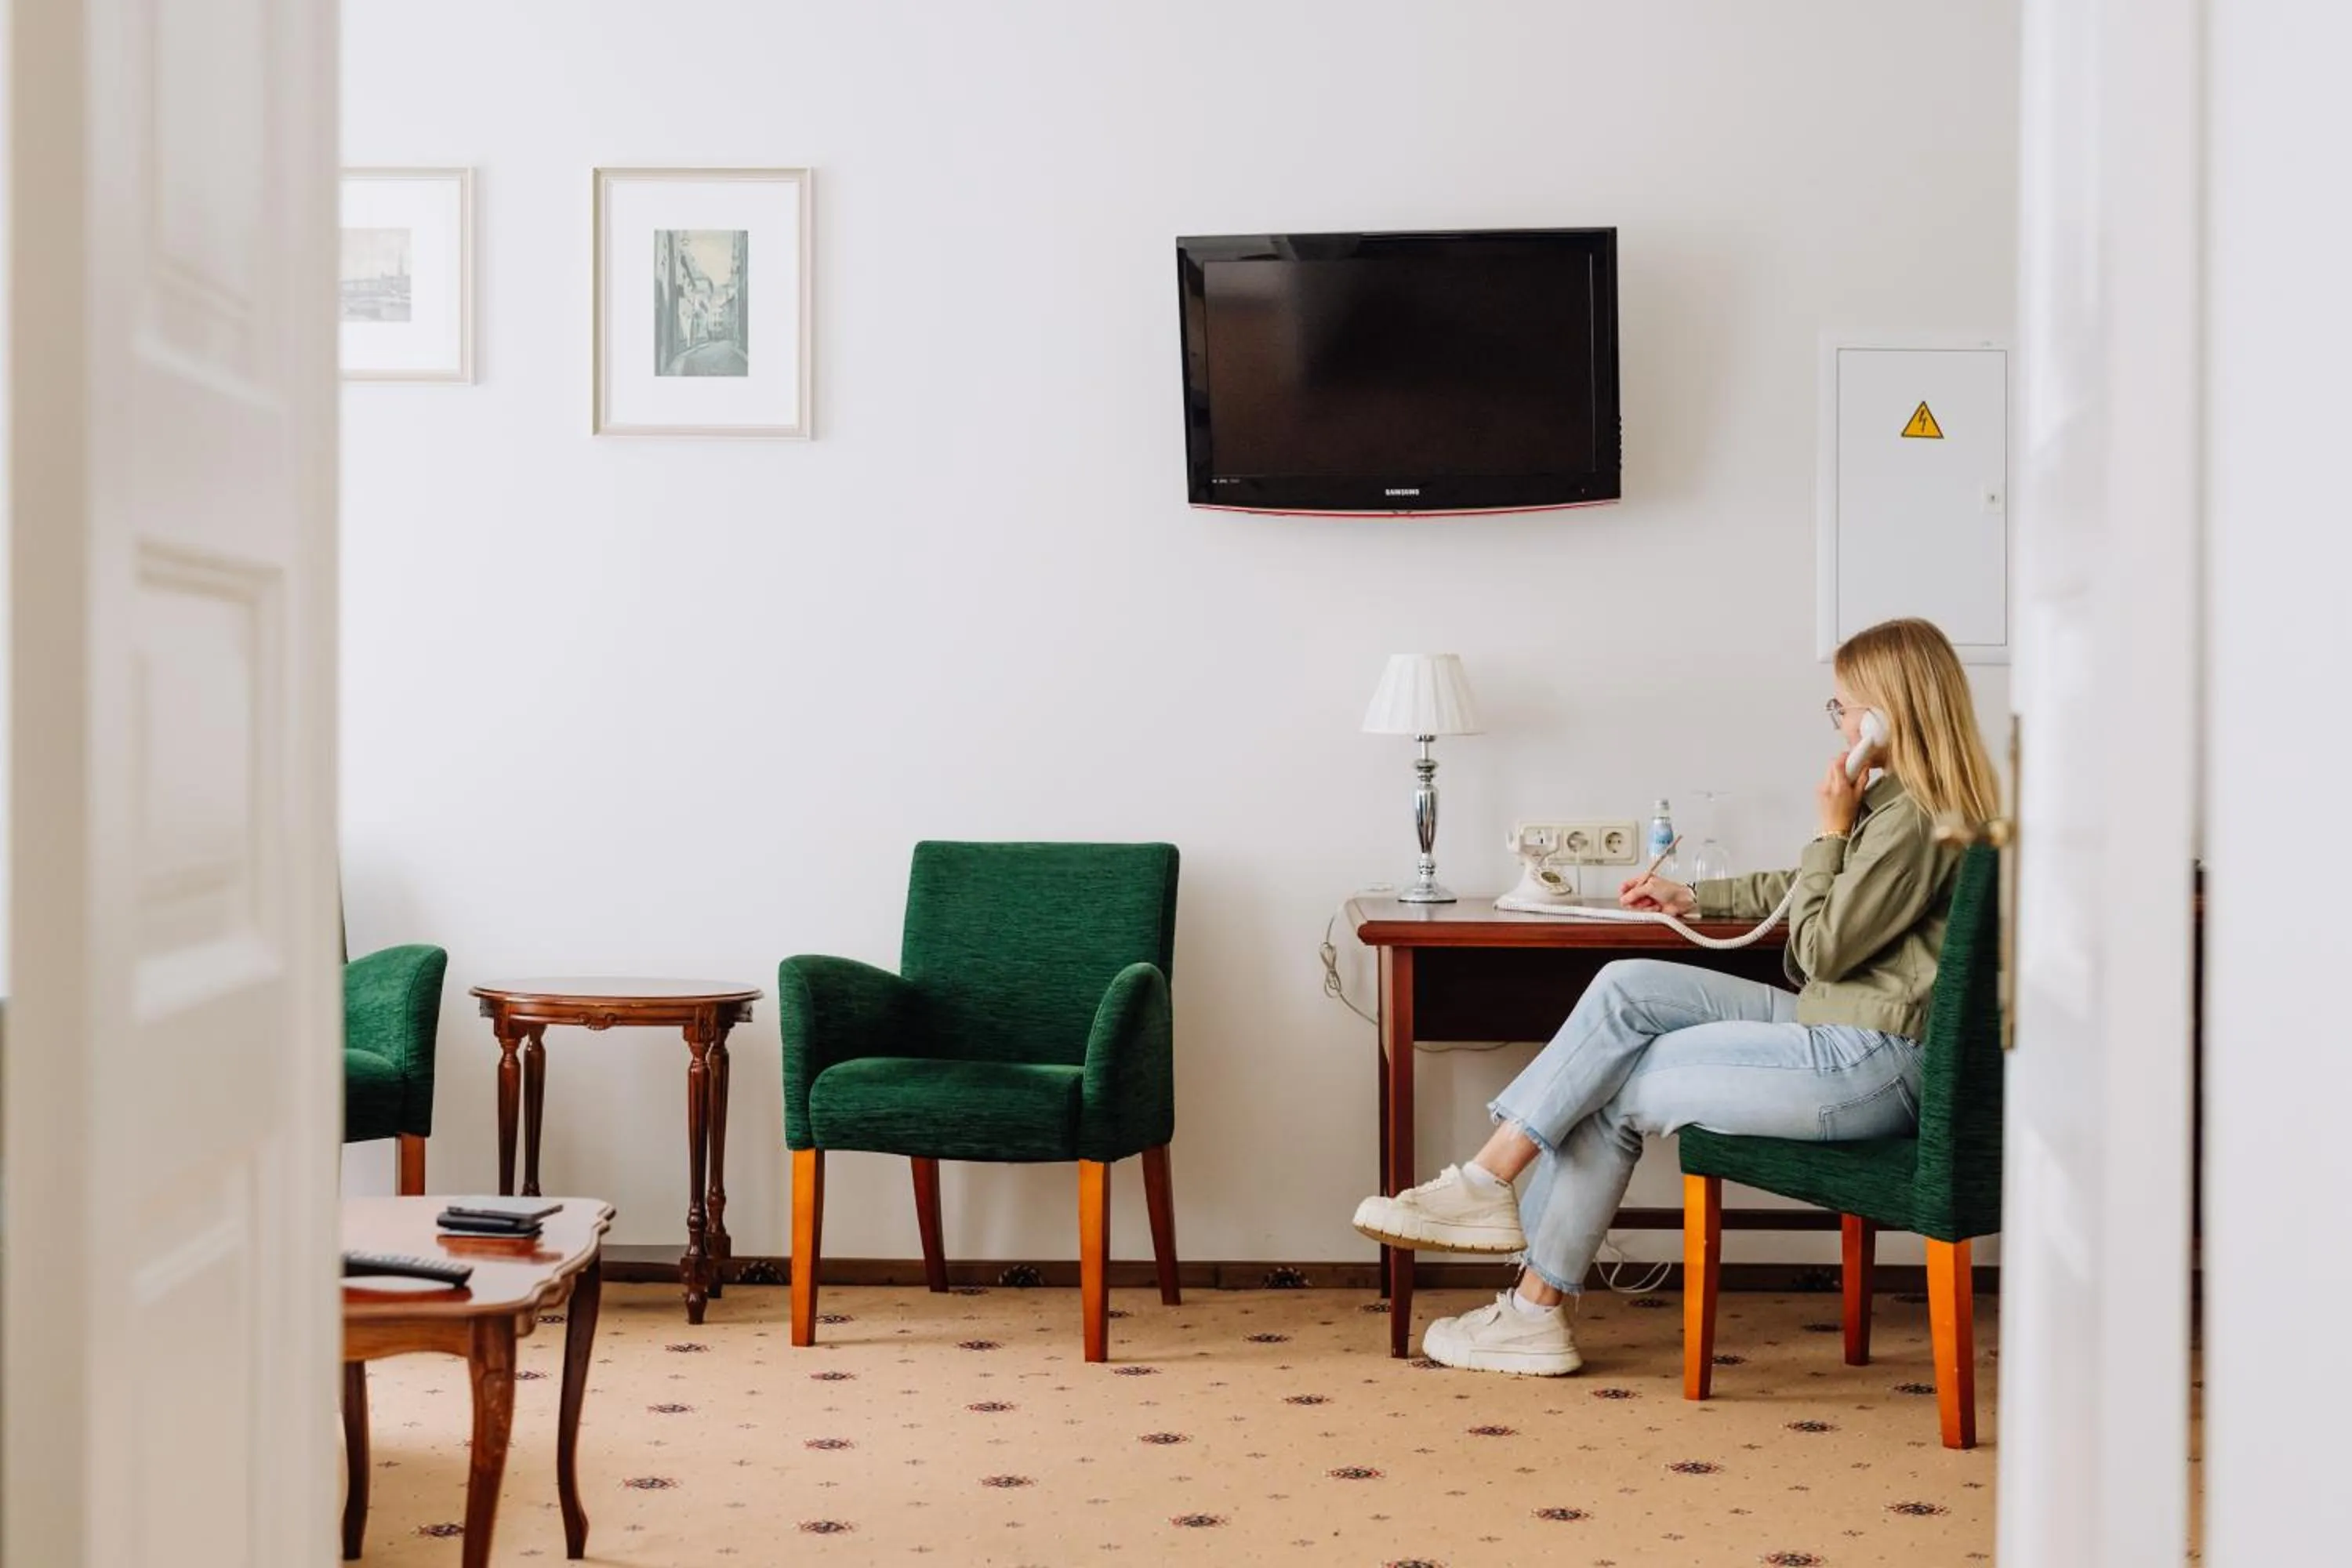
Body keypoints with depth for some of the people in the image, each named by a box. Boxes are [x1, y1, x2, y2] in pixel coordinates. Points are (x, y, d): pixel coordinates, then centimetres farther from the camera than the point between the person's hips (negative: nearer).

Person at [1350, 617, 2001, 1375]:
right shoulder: (1900, 800, 16)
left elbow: (1821, 947, -15)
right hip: (1835, 1024, 10)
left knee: (1617, 1089, -8)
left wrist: (1830, 830, -8)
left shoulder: (1914, 817, -18)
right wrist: (1691, 897, 30)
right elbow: (1806, 894, 30)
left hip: (1874, 1064, -10)